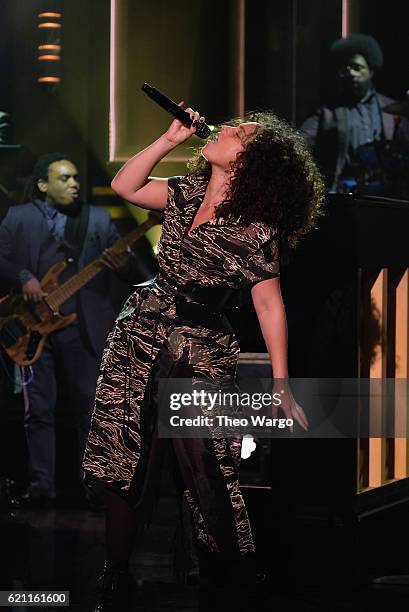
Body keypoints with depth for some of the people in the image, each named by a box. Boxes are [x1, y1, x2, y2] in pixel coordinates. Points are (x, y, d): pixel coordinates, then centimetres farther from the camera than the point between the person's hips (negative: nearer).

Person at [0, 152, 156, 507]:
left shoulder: (97, 219, 10)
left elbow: (129, 264, 4)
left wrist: (125, 266, -20)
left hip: (84, 327, 0)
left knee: (90, 405, 0)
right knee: (38, 409, 1)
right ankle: (42, 486, 5)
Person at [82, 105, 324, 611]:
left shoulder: (255, 228, -11)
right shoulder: (188, 193, 7)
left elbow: (269, 305, -8)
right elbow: (124, 186, 13)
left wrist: (281, 383, -8)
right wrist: (170, 138, 3)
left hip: (201, 355, -6)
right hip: (139, 339, 6)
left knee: (207, 481, -4)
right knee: (124, 465, 6)